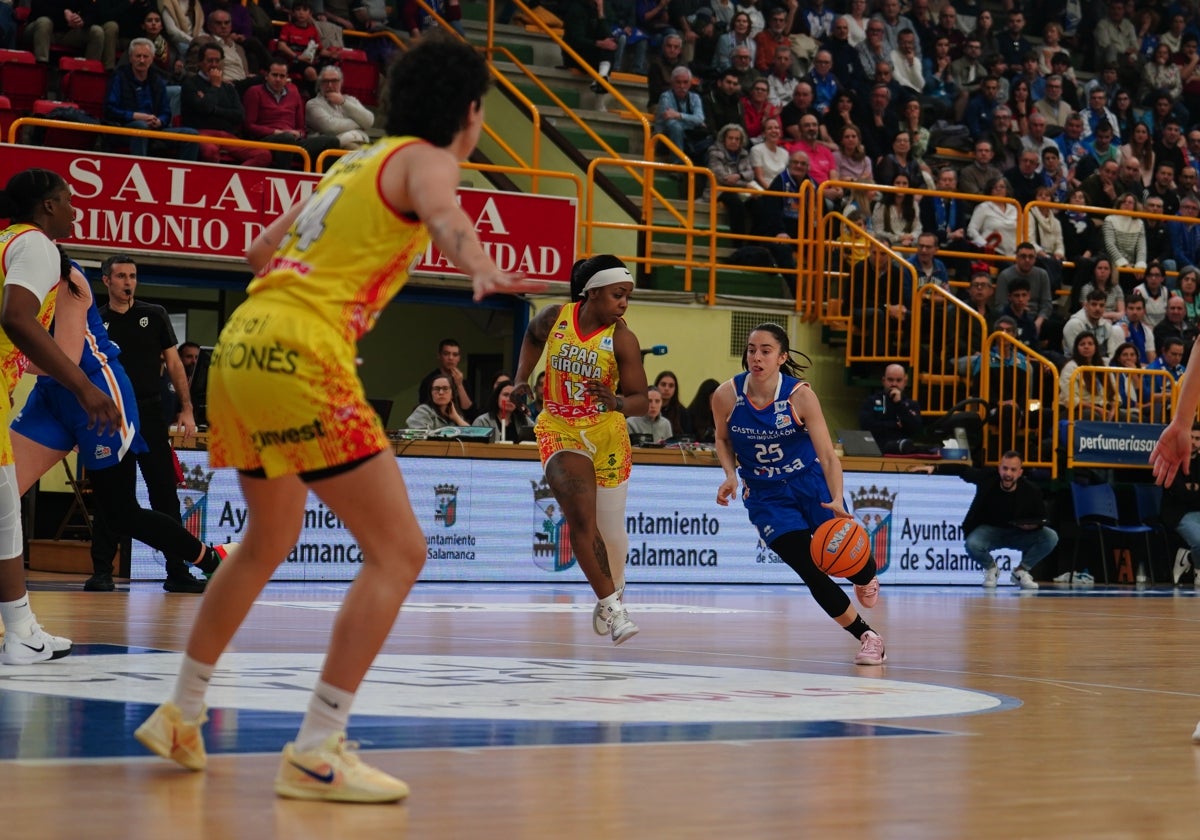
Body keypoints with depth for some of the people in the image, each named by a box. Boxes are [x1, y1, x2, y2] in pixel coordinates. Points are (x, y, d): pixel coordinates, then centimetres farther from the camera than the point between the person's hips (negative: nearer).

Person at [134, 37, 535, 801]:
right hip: (300, 357, -9)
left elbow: (262, 250, 36)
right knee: (398, 552, -7)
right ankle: (317, 753, -12)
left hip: (241, 347, 9)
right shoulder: (425, 159, 1)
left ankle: (180, 716, 38)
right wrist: (483, 271, -45)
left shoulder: (357, 162, 24)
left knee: (270, 542, 28)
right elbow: (444, 216, -25)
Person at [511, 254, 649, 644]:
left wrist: (617, 403, -33)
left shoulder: (622, 338, -13)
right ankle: (610, 603, -8)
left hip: (607, 435, 0)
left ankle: (614, 592, 38)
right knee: (580, 518, -19)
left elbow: (641, 401, -11)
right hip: (559, 430, 0)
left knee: (611, 527, 8)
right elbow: (532, 336, 18)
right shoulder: (555, 317, -8)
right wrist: (522, 379, 9)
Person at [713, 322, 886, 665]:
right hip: (766, 496, 1)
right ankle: (866, 636, 9)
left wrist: (837, 500, -36)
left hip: (810, 484, -1)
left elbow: (828, 456, -21)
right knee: (811, 570, -11)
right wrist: (731, 476, -11)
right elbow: (723, 439, 7)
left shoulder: (800, 395, -20)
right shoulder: (726, 396, -14)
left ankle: (866, 577, 41)